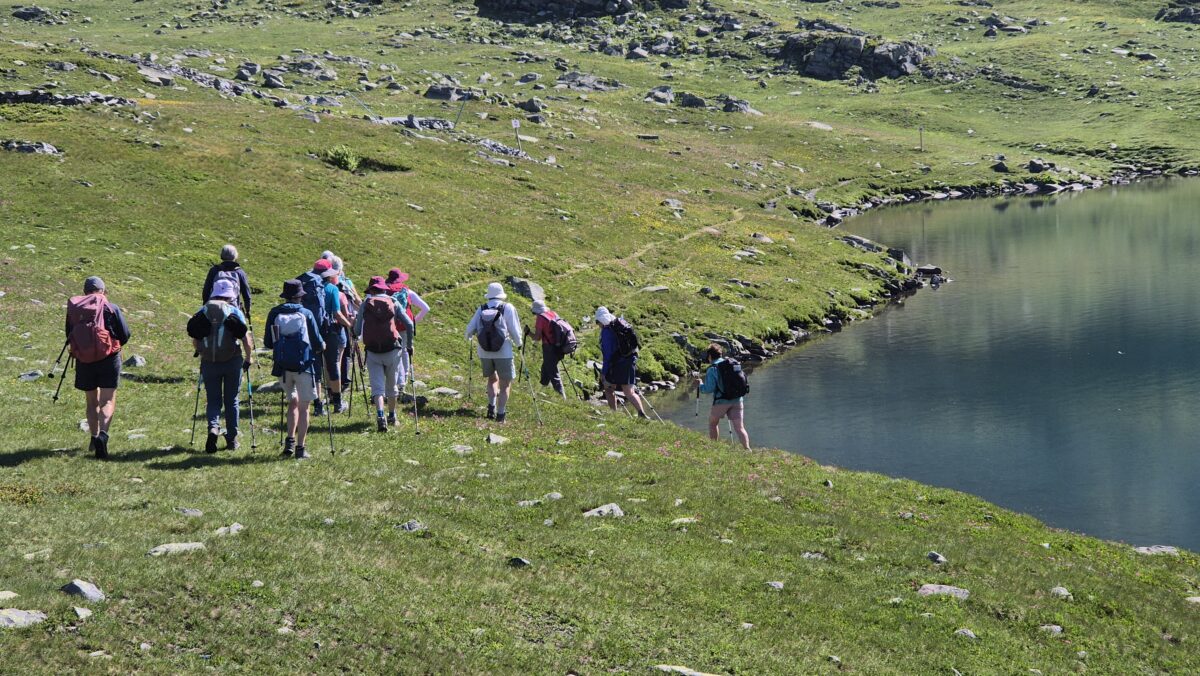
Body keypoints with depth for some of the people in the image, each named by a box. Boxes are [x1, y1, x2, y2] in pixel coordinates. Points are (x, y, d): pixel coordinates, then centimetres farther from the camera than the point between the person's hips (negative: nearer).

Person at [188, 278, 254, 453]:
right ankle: (232, 439, 16)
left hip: (209, 363, 1)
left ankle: (213, 427, -16)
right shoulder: (235, 311, -2)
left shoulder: (202, 312, 5)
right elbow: (246, 339, -7)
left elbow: (194, 342, 9)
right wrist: (249, 358, 8)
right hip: (232, 361, -1)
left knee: (213, 400, 11)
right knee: (231, 400, 12)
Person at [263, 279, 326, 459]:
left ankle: (290, 441, 10)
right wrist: (322, 346, 20)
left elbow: (267, 343, 5)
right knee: (303, 407, 4)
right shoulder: (306, 314, -6)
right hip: (303, 366, -3)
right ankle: (300, 448, 3)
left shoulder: (274, 313, 1)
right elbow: (318, 344, -3)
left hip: (282, 367, 3)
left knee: (293, 402, 21)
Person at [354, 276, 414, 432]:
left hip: (372, 351, -1)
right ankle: (392, 416, 30)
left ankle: (380, 416, -21)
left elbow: (357, 330, 3)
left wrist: (357, 336, 27)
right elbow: (409, 324, -2)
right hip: (392, 349, 1)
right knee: (391, 386, 17)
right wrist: (409, 344, 11)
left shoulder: (365, 303, 5)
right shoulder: (393, 302, 5)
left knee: (377, 387, -1)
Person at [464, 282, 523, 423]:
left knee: (492, 379, 24)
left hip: (484, 352, 3)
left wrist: (469, 337, 26)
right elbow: (515, 331, -9)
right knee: (505, 383, 8)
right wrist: (518, 343, 11)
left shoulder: (481, 309, 0)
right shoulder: (508, 308, -8)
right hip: (503, 353, -3)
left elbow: (470, 330, 2)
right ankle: (500, 414, 2)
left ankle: (492, 406, 8)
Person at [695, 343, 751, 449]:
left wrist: (700, 385, 8)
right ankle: (747, 448, -16)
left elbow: (709, 389, -12)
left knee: (713, 423, 20)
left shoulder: (712, 369, -7)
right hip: (738, 400, 4)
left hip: (721, 401, -4)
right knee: (739, 427, 1)